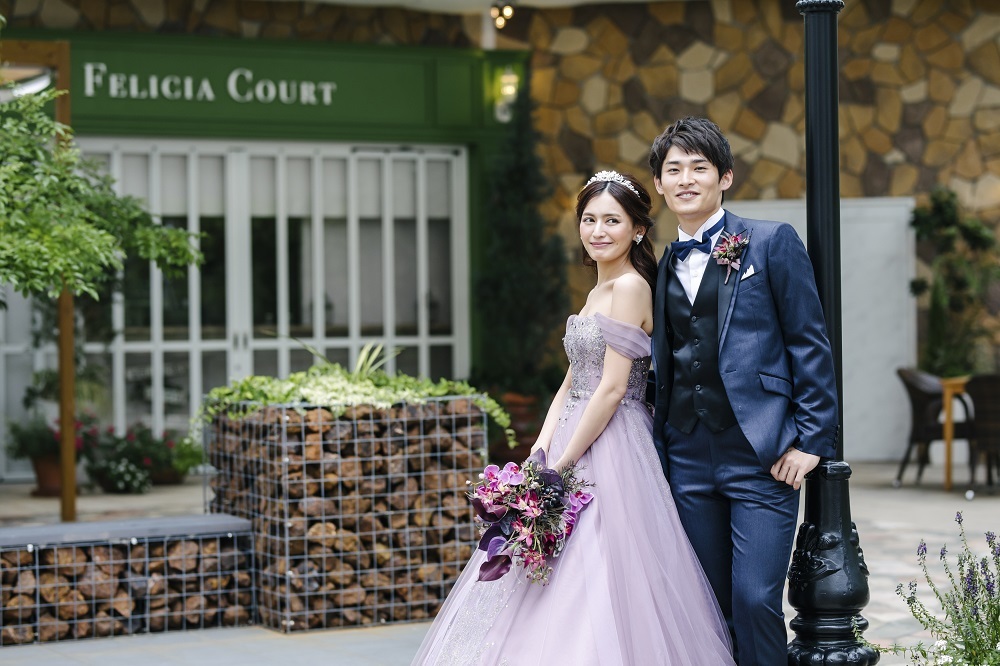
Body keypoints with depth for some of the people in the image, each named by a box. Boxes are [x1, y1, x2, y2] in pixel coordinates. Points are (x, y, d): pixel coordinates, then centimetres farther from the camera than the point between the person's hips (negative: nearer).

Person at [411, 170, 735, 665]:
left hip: (610, 449, -9)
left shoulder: (630, 286, -13)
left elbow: (612, 388, -18)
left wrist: (563, 463, -16)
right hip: (574, 441, 9)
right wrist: (543, 444, 1)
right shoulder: (598, 291, 16)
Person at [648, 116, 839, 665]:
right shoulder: (664, 265, 15)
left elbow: (810, 345, -3)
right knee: (709, 605, 8)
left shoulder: (772, 242, 0)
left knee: (755, 600, -13)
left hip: (761, 455, -5)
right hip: (688, 457, 5)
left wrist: (811, 439, -9)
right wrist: (659, 446, 10)